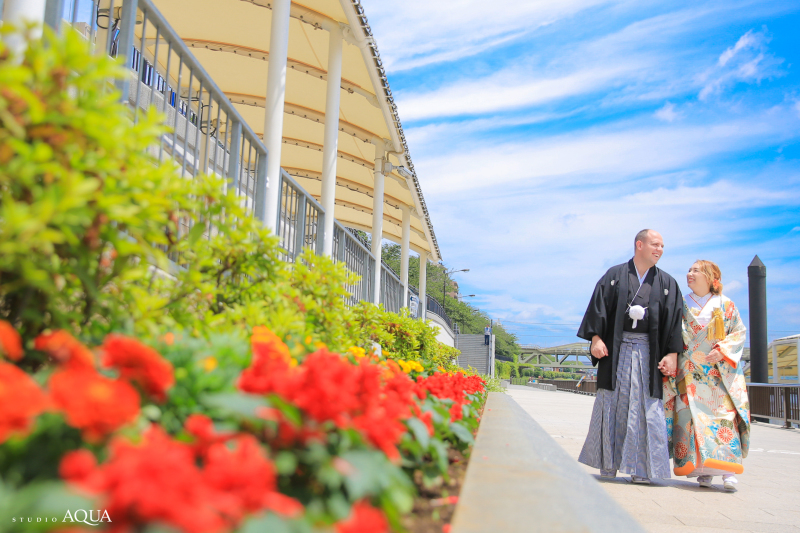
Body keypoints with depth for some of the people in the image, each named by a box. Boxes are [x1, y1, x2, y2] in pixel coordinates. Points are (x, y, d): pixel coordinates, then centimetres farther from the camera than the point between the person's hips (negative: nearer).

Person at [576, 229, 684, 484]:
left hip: (648, 351, 1)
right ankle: (608, 466, 12)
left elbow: (674, 320, 5)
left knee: (646, 409, -1)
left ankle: (641, 470, 7)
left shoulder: (667, 283, 11)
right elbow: (599, 306, 1)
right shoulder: (614, 276, 7)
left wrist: (672, 354, -4)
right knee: (612, 406, 2)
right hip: (617, 349, -1)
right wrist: (596, 338, -10)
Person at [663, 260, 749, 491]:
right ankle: (702, 470, 0)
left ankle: (728, 469, -7)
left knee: (725, 415, -9)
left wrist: (723, 350, -11)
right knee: (693, 416, -6)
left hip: (721, 372, -1)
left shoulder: (725, 305, 6)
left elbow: (739, 332, 4)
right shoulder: (682, 304, 8)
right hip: (690, 372, 1)